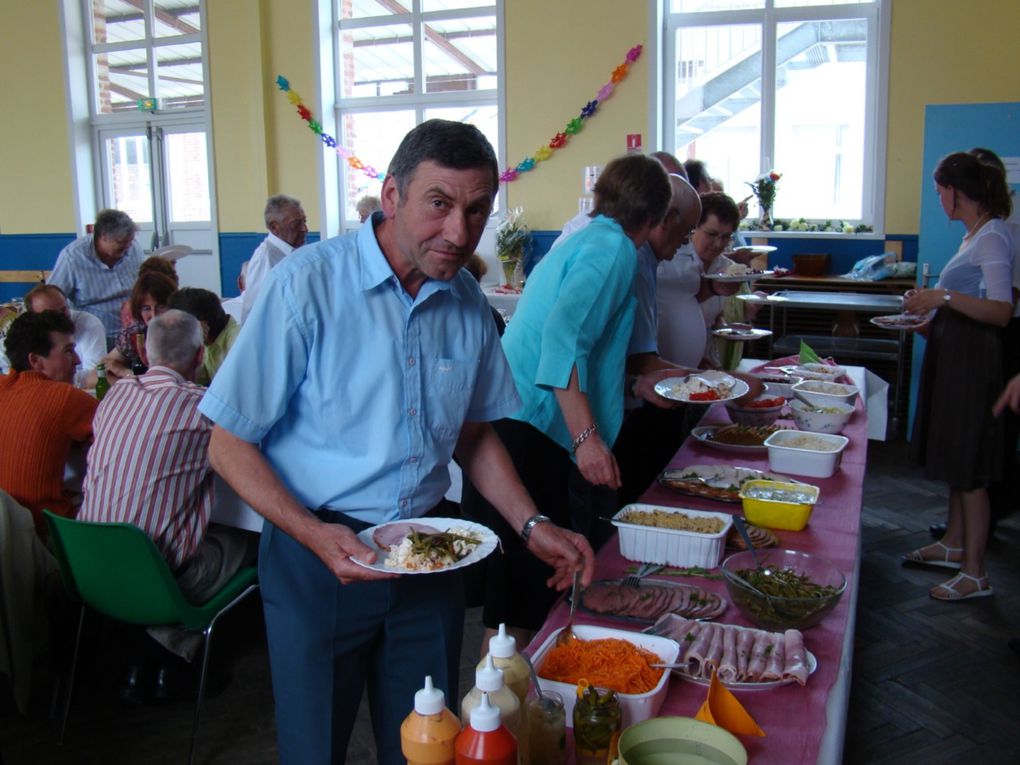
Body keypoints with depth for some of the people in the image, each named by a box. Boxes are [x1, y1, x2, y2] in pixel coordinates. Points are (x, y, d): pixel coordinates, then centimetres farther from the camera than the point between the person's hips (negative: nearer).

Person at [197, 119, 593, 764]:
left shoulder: (468, 303, 0)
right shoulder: (306, 286, -16)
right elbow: (229, 446, -13)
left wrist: (531, 524, 1)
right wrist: (315, 535, -25)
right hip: (317, 556, -4)